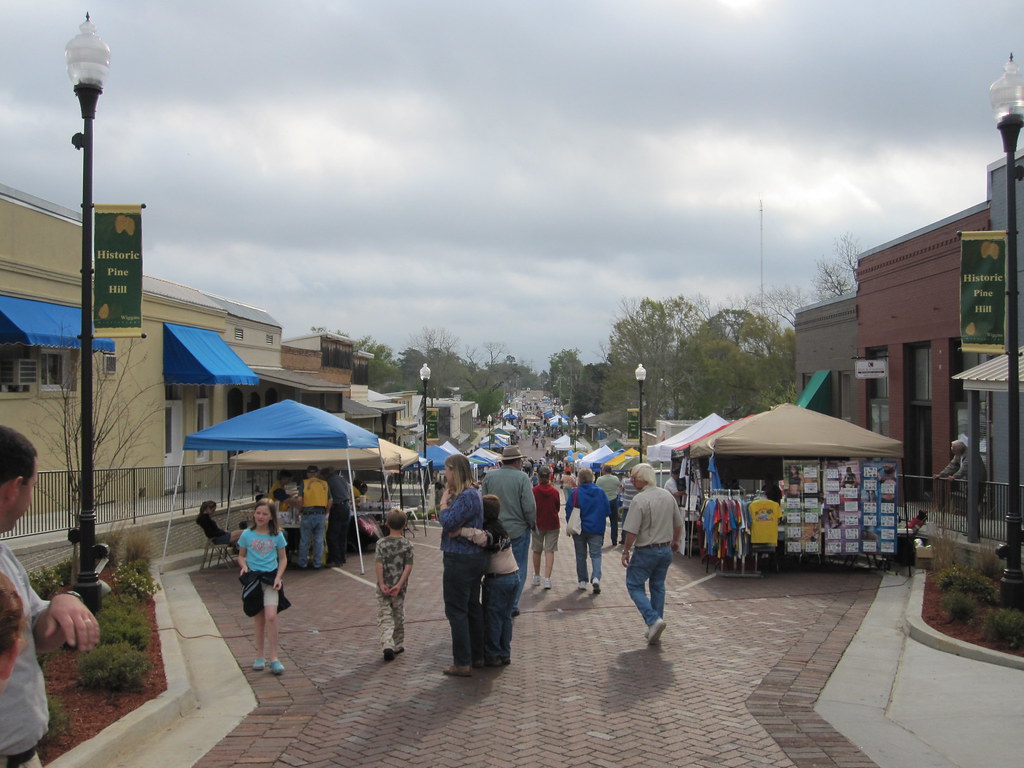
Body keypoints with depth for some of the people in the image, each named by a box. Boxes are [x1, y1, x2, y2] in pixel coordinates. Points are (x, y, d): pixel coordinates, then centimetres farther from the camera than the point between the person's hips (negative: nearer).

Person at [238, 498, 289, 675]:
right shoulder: (247, 534, 1)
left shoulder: (277, 535, 0)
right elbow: (241, 556, 10)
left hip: (271, 577, -1)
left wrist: (278, 577, -7)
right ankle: (260, 655, 22)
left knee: (271, 616, -15)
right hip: (253, 577, 1)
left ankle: (274, 658, -10)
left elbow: (283, 558, 6)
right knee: (259, 619, 8)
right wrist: (244, 566, -11)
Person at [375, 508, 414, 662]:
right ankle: (398, 644, 29)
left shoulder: (382, 544, -7)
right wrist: (399, 585, -12)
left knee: (384, 617, 0)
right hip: (399, 588, 2)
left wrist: (381, 584, -13)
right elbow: (408, 567, -11)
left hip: (384, 587, -2)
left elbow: (379, 565, -13)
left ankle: (387, 645, -19)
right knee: (399, 615, 18)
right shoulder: (407, 545, -4)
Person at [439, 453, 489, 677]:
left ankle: (462, 663, 1)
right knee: (473, 607, 17)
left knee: (456, 610, -3)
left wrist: (444, 500, -12)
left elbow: (447, 522, -24)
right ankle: (477, 656, 26)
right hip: (475, 557, 10)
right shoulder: (473, 492, 11)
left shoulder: (466, 496, -21)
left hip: (460, 560, -10)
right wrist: (449, 497, 2)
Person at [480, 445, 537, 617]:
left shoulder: (489, 477, -1)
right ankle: (511, 606, 9)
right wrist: (533, 524, 2)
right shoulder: (522, 478, -12)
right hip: (518, 530, -3)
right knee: (518, 569, 9)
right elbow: (529, 506, -15)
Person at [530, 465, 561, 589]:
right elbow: (558, 508, 5)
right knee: (549, 551, 1)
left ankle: (537, 577, 26)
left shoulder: (534, 491, -11)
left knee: (537, 551, 15)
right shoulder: (555, 491, -7)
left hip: (538, 524, 0)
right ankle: (547, 578, -10)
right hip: (552, 525, 0)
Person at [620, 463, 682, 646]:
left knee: (635, 585, 6)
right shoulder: (668, 496, 4)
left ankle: (653, 619, -12)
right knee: (658, 586, 16)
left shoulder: (640, 499, -18)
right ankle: (654, 630, 19)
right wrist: (675, 541, 30)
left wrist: (626, 551, -6)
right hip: (666, 550, 7)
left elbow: (632, 531, -19)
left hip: (646, 551, -7)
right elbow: (678, 524, 14)